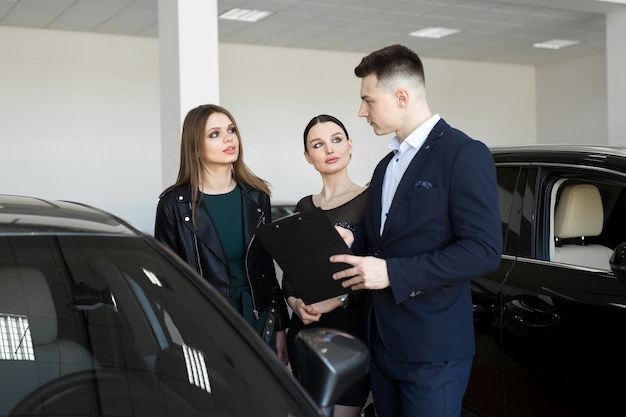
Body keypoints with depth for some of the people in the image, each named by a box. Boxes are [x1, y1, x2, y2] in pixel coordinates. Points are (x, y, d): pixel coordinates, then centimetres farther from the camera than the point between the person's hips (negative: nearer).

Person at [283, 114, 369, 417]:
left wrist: (339, 299, -20)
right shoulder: (304, 207, 10)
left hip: (350, 332, -5)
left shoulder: (370, 200, -7)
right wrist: (293, 301, -6)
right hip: (304, 331, 5)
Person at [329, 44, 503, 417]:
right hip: (383, 344, 8)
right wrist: (353, 242, 1)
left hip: (433, 350, -8)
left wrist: (392, 273, -22)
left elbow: (484, 251, -19)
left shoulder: (464, 154, -11)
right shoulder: (386, 167, 16)